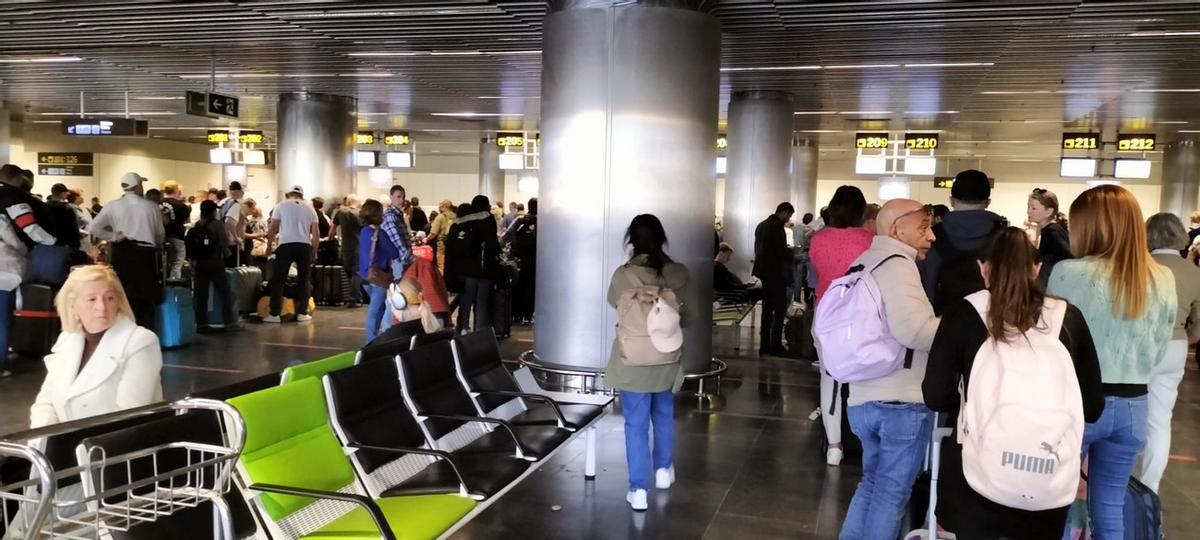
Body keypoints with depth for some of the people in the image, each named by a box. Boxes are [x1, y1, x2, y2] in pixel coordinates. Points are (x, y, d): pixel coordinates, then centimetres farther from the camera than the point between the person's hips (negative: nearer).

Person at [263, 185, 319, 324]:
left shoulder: (281, 206, 6)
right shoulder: (310, 209, 13)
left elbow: (272, 228, 2)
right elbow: (315, 234, 10)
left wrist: (269, 246, 11)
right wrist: (314, 251, 20)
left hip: (286, 245, -2)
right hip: (304, 246, 2)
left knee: (278, 279, 4)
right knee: (304, 280, 12)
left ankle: (274, 314, 3)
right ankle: (302, 313, 11)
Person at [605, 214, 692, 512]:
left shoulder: (622, 275, -17)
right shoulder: (679, 274, -10)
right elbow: (684, 314, 2)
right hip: (667, 358, 3)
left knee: (636, 424, 6)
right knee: (664, 415, 24)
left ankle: (638, 490, 7)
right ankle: (663, 470, 39)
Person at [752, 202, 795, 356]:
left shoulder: (761, 225, 14)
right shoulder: (777, 226, -14)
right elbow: (782, 251, -18)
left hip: (764, 271, 9)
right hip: (776, 272, -9)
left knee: (767, 309, 12)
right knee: (780, 309, -4)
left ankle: (764, 345, 12)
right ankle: (776, 345, -6)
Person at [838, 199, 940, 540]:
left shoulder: (864, 263, 14)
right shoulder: (896, 263, -14)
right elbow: (912, 328, -27)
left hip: (863, 399, 8)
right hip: (902, 401, -8)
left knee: (874, 482, 21)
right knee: (892, 491, 4)